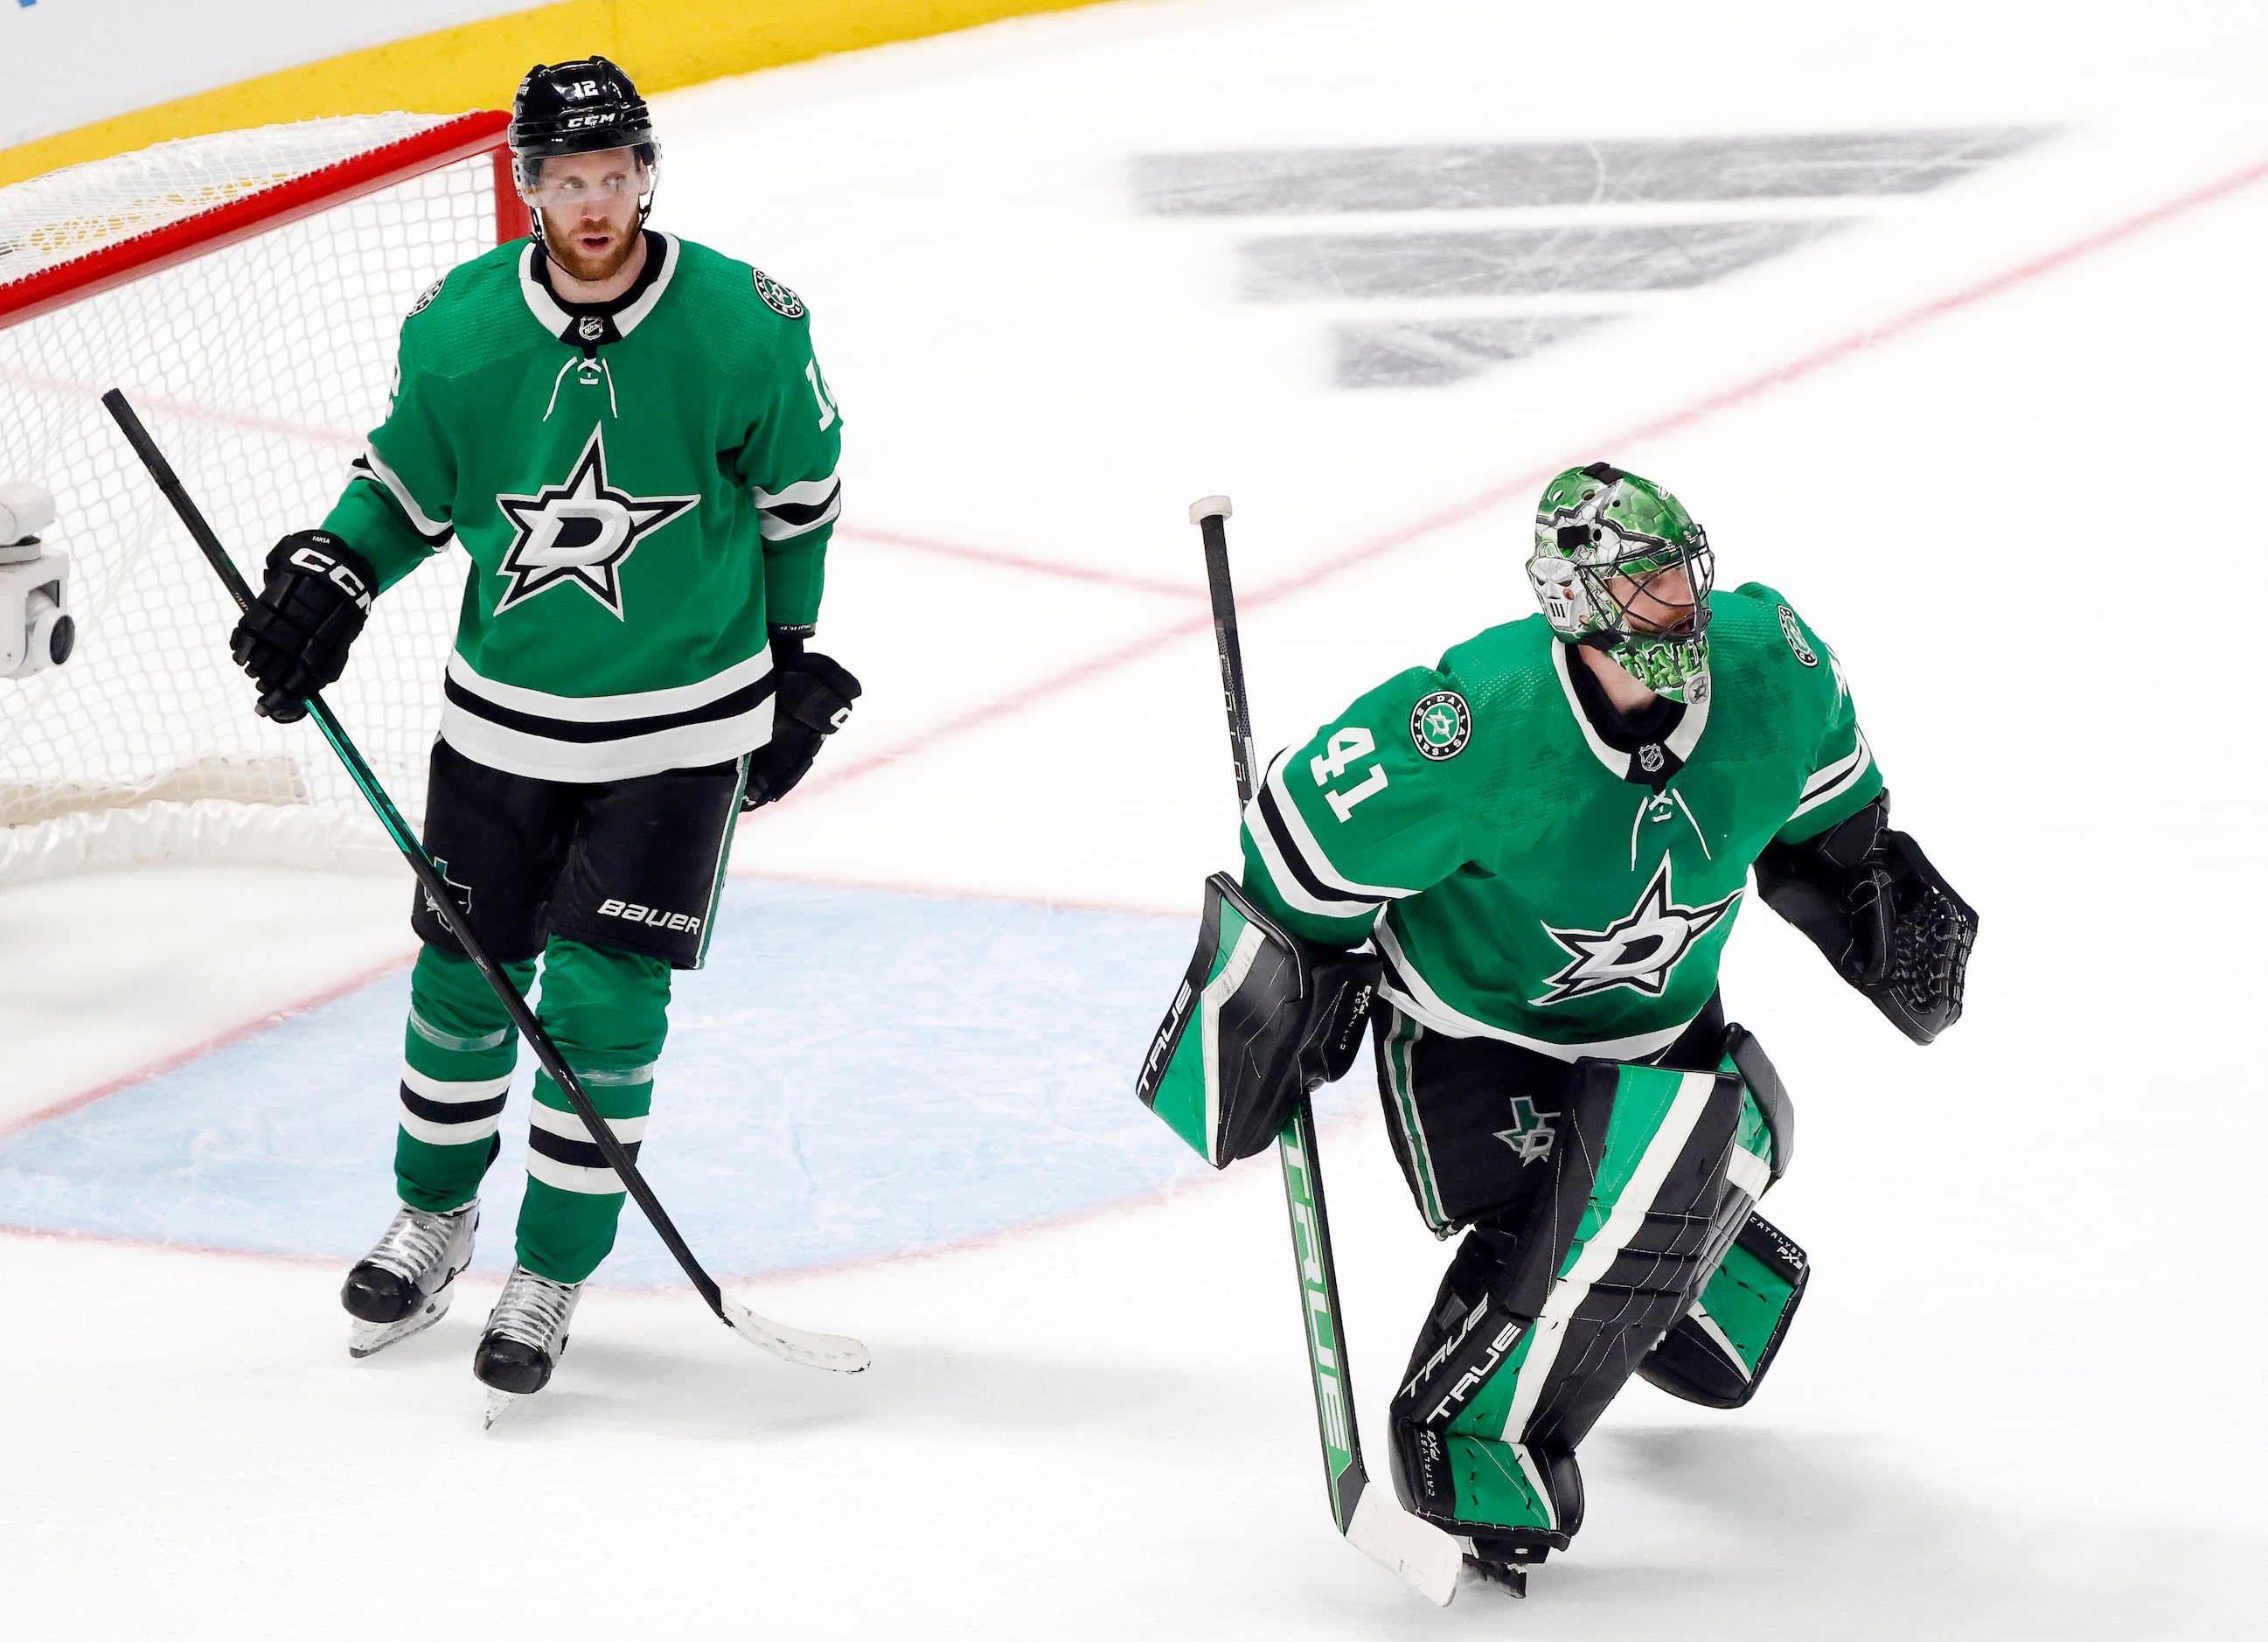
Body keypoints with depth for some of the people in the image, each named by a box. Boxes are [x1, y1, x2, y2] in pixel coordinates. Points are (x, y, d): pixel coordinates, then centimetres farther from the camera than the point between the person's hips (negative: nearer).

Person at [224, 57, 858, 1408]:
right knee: (468, 979, 11)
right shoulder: (460, 329, -9)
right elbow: (408, 480, 6)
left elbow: (798, 495, 2)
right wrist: (331, 576, -11)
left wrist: (796, 660, 9)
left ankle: (552, 1276, 11)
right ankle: (435, 1220, 36)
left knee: (603, 1003, -5)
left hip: (682, 719, -2)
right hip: (504, 712, 2)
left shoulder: (744, 326, -14)